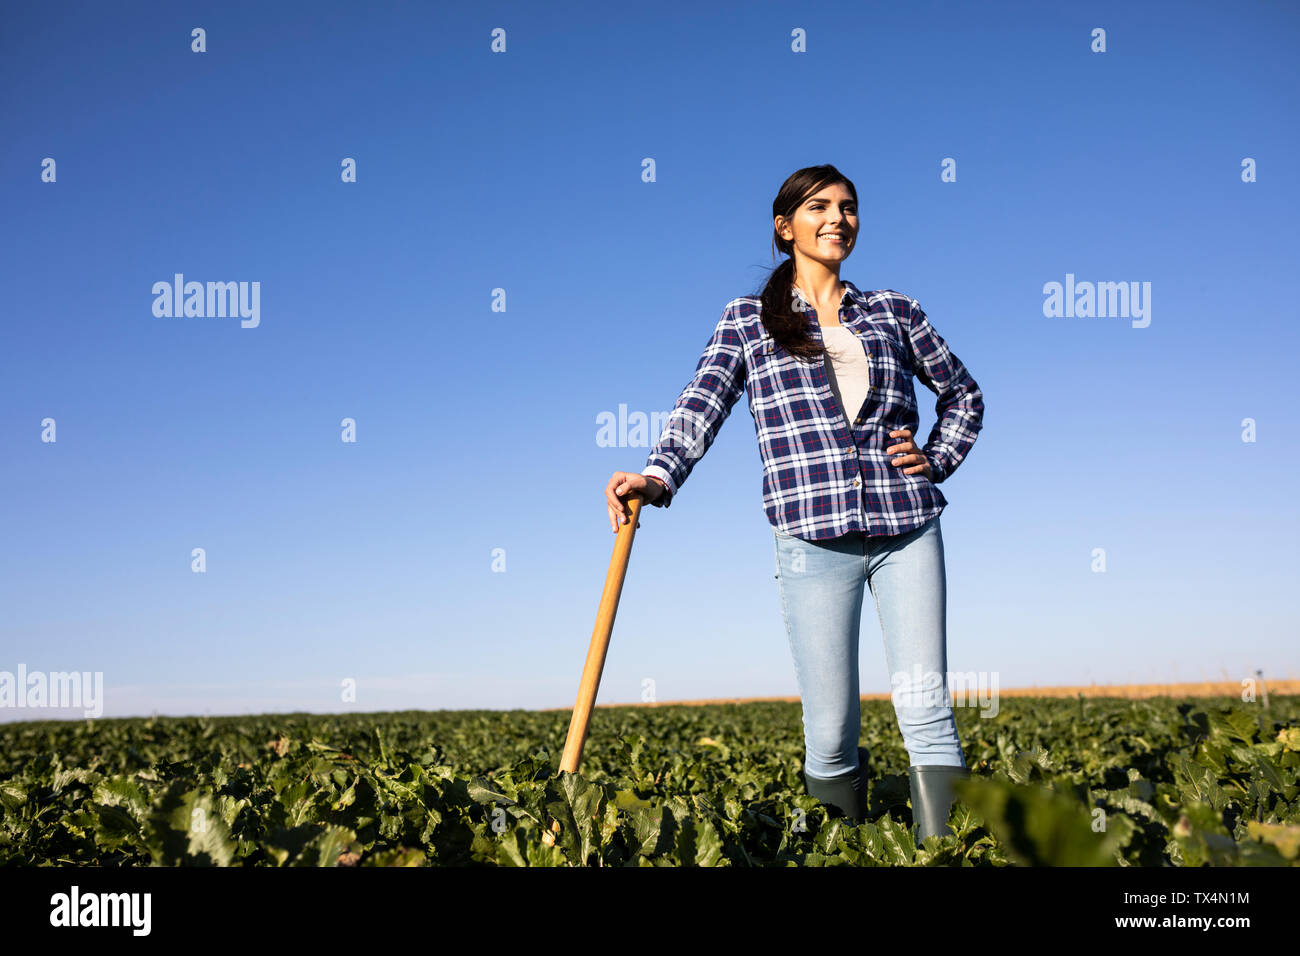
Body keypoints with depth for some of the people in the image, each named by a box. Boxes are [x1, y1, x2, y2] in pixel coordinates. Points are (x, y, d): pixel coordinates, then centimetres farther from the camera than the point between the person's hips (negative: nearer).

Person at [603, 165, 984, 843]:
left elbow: (964, 395, 26)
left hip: (909, 529, 2)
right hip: (814, 536, -1)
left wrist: (937, 460, 9)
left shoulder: (894, 311, 15)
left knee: (926, 710, -5)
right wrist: (657, 476, -22)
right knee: (831, 735, -1)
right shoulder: (747, 319, 10)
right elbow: (701, 406, -4)